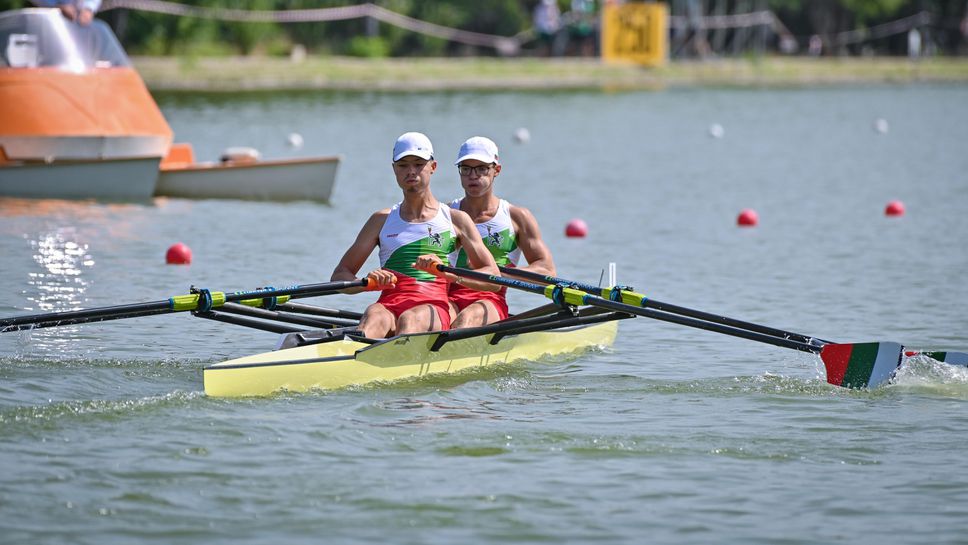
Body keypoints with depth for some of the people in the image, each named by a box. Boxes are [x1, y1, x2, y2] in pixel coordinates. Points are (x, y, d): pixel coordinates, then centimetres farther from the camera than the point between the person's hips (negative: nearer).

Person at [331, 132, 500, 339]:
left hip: (435, 308, -1)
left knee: (409, 319, -37)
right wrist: (368, 282, -8)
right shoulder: (382, 220, 22)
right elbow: (340, 275, 17)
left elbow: (493, 278, 8)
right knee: (375, 315, -36)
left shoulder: (456, 220, 16)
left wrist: (447, 272, -11)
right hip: (390, 304, 1)